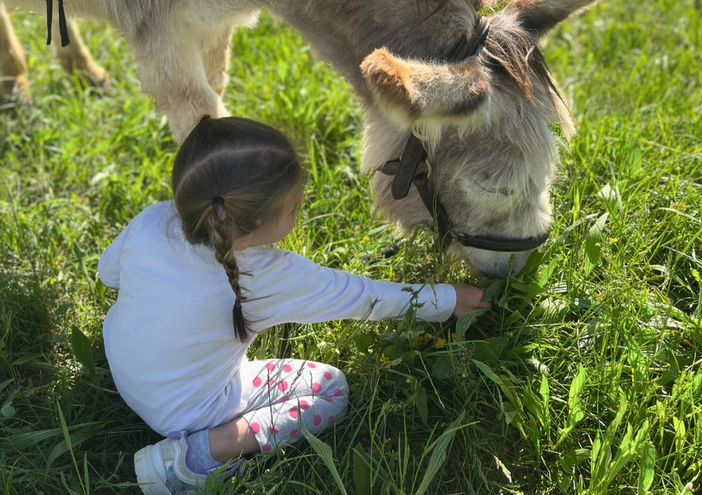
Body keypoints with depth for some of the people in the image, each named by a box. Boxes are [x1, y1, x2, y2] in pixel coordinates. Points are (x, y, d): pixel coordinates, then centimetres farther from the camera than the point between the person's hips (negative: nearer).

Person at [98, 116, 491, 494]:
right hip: (187, 408, -6)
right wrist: (449, 300, -7)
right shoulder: (266, 278, -32)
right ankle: (204, 451, -10)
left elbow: (108, 271, 0)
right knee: (333, 389, 0)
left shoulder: (151, 221, -21)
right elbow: (364, 297, -20)